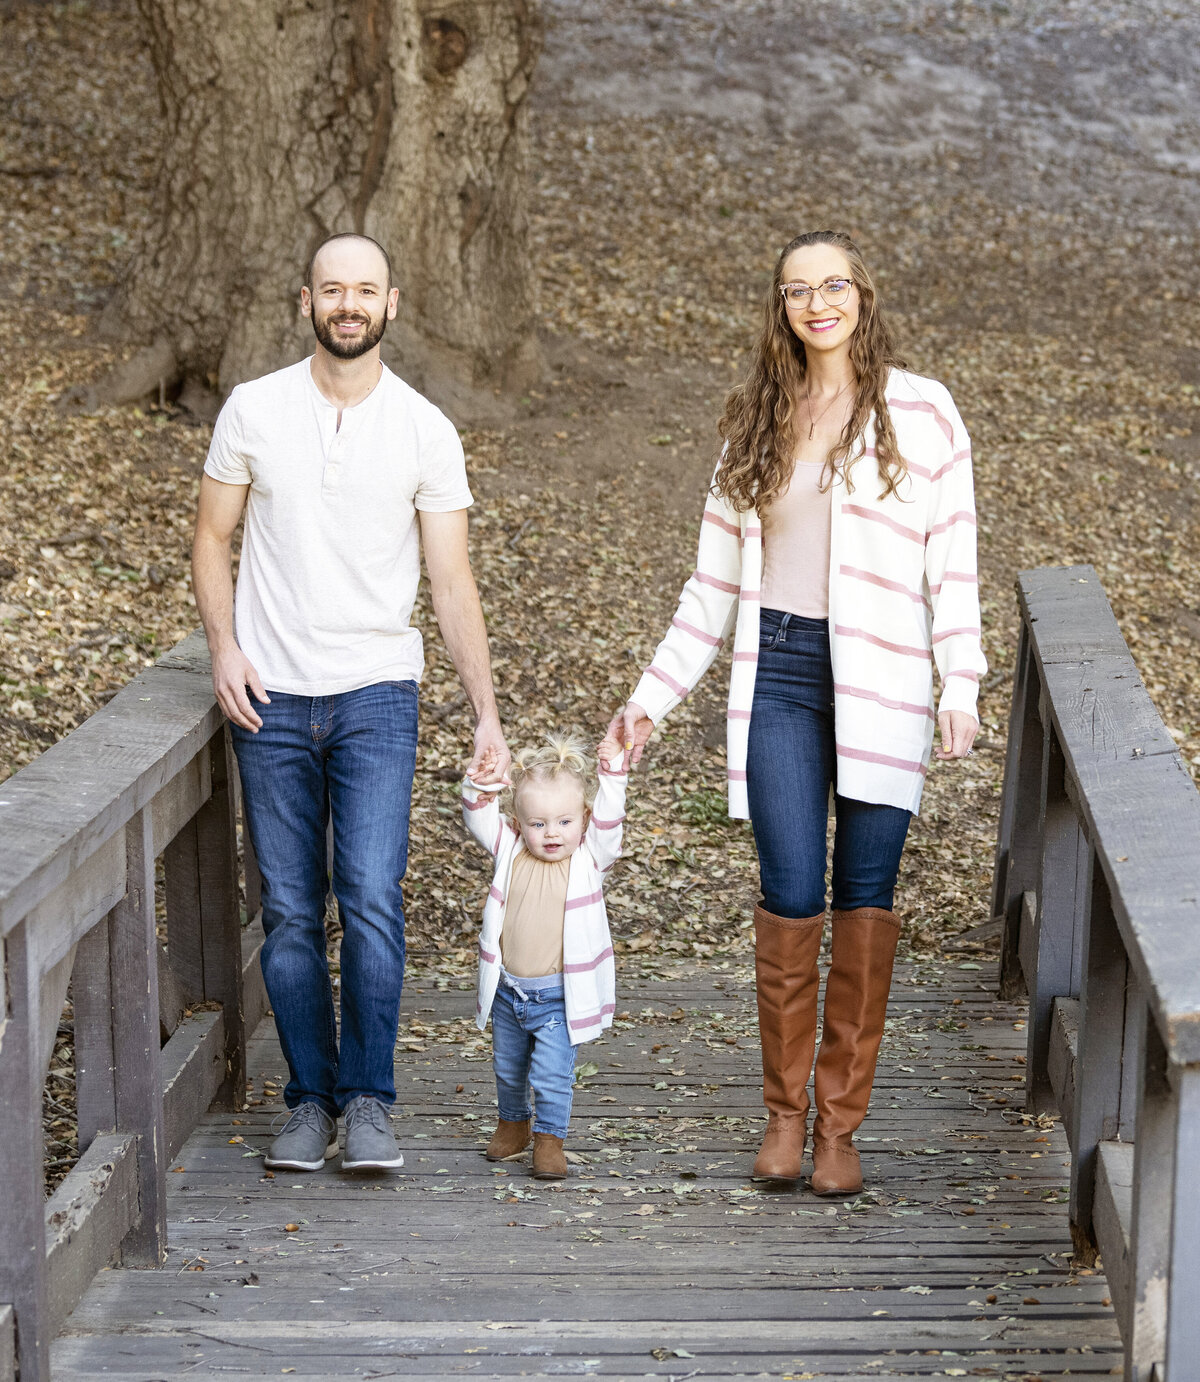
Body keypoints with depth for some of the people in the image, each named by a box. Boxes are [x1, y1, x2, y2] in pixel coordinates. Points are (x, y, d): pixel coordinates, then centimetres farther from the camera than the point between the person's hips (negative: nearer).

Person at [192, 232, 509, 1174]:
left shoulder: (425, 431, 0)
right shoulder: (254, 410, 2)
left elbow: (453, 583, 1)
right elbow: (212, 538, 10)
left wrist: (487, 715, -5)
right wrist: (224, 649, -6)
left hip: (376, 694, -1)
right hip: (271, 700, 1)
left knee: (372, 898, -13)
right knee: (290, 913, 4)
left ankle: (369, 1100, -2)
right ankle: (311, 1099, 16)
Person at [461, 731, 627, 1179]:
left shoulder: (589, 856, -9)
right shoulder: (510, 851, -2)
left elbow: (608, 818, -21)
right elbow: (479, 817, -6)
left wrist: (612, 773, -32)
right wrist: (480, 784, -24)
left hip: (558, 996, -4)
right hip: (507, 989, 4)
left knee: (551, 1074, -7)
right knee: (507, 1069, 21)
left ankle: (549, 1138, 12)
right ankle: (513, 1124, 43)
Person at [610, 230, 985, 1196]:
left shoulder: (920, 411, 3)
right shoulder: (757, 422, 12)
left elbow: (953, 562, 2)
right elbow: (718, 575, 16)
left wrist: (960, 688, -7)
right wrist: (654, 694, 15)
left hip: (881, 681, -2)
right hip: (780, 674, 2)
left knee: (865, 898, 0)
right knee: (791, 894, -6)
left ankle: (840, 1123, 11)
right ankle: (785, 1109, 12)